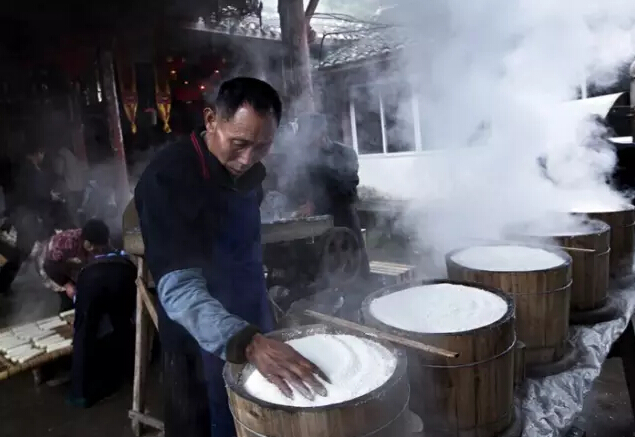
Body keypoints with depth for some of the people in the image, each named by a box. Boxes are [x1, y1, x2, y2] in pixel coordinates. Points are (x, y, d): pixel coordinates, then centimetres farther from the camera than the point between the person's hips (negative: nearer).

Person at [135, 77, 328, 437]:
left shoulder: (249, 172, -1)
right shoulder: (168, 178, -23)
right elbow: (179, 288, -31)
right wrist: (247, 341, -46)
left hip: (255, 333, 7)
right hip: (204, 347, -6)